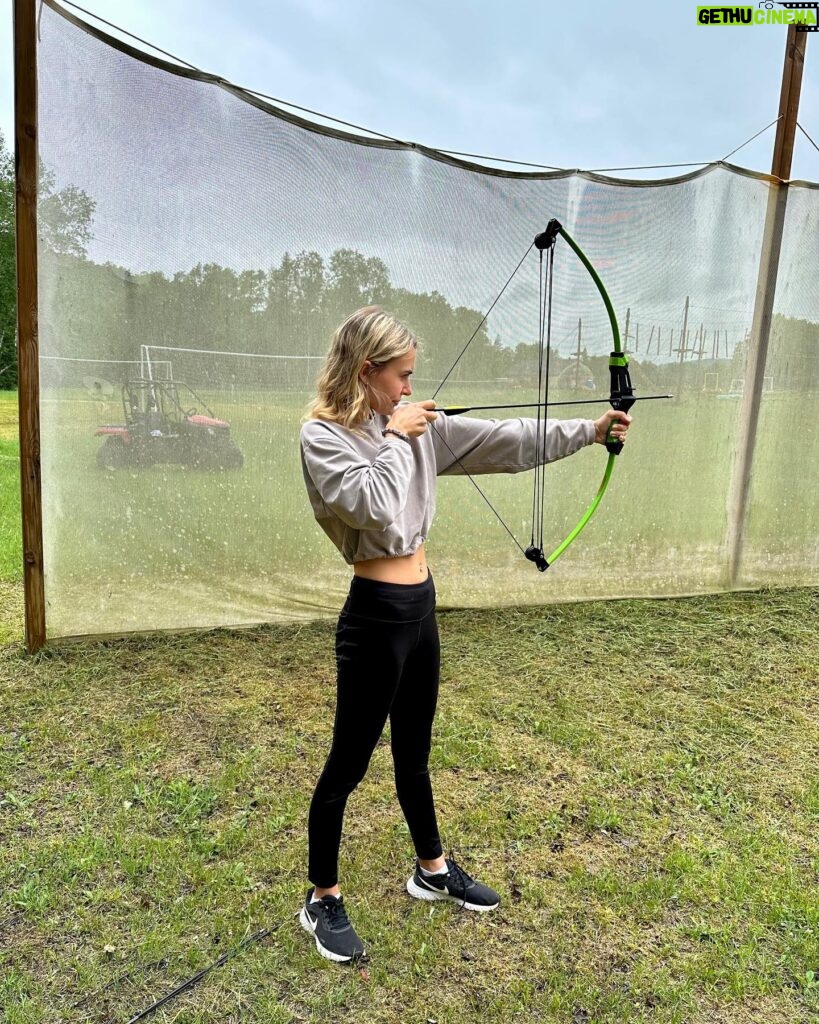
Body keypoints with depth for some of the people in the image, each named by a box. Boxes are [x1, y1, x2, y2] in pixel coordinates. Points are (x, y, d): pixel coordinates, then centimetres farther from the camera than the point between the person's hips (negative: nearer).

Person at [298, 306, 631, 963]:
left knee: (415, 752, 23)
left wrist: (588, 432, 5)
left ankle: (433, 870, 44)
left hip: (420, 607, 7)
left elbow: (502, 441, 6)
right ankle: (322, 900, 30)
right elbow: (372, 505, -28)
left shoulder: (414, 425, 6)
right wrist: (396, 440, -15)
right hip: (376, 614, -7)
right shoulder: (323, 434, -13)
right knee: (349, 764, 8)